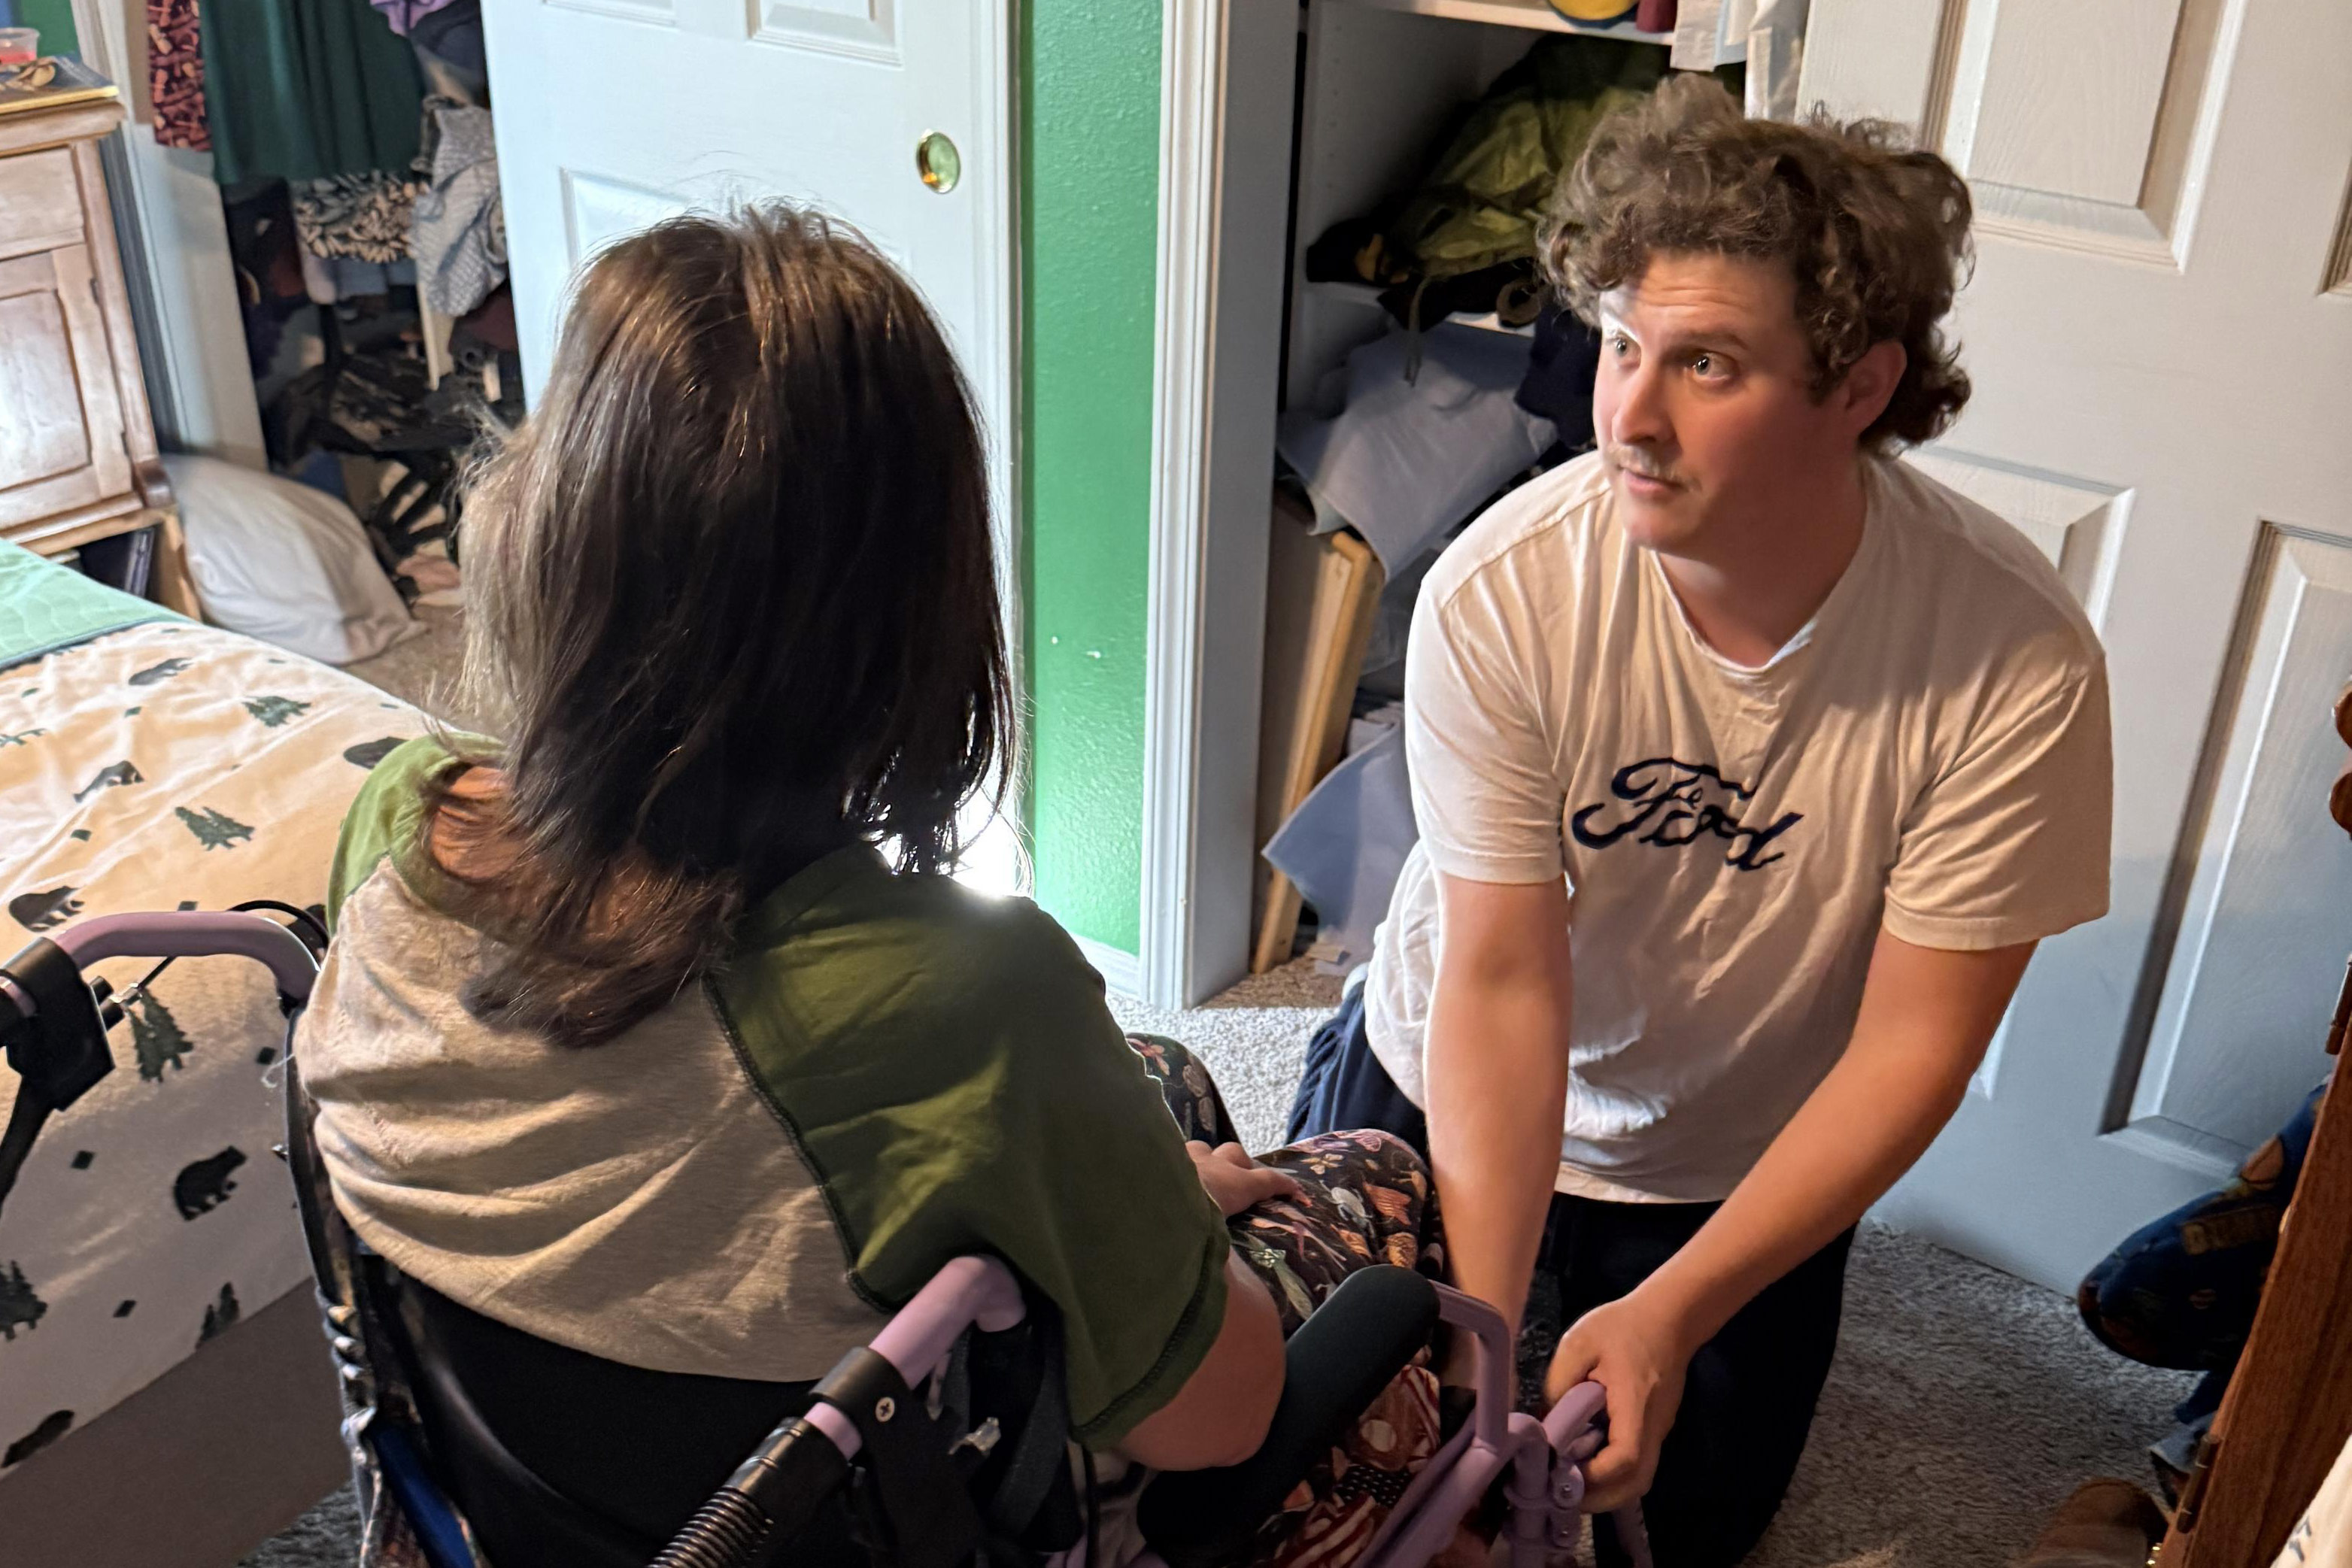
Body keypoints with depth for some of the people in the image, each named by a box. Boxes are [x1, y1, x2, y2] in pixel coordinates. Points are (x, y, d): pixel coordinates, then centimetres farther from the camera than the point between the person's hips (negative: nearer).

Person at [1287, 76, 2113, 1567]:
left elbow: (1912, 1045, -22)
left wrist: (1671, 1311, -29)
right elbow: (1502, 985, -25)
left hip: (1739, 1162, 0)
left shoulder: (2017, 658, -30)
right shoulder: (1498, 596, -30)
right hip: (1441, 1091, 0)